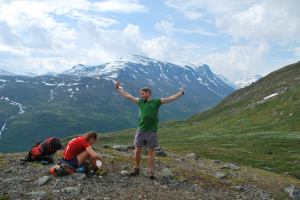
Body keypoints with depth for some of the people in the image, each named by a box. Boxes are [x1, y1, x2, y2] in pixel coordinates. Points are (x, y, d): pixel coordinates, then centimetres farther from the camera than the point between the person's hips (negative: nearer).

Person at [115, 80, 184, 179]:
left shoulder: (157, 102, 3)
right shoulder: (140, 101, 10)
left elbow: (171, 98, 1)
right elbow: (127, 95, 15)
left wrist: (181, 92, -4)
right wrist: (118, 88, 17)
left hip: (152, 132, -2)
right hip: (141, 131, 2)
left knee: (151, 152, 4)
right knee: (137, 151, 6)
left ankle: (151, 172, 13)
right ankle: (136, 169, 23)